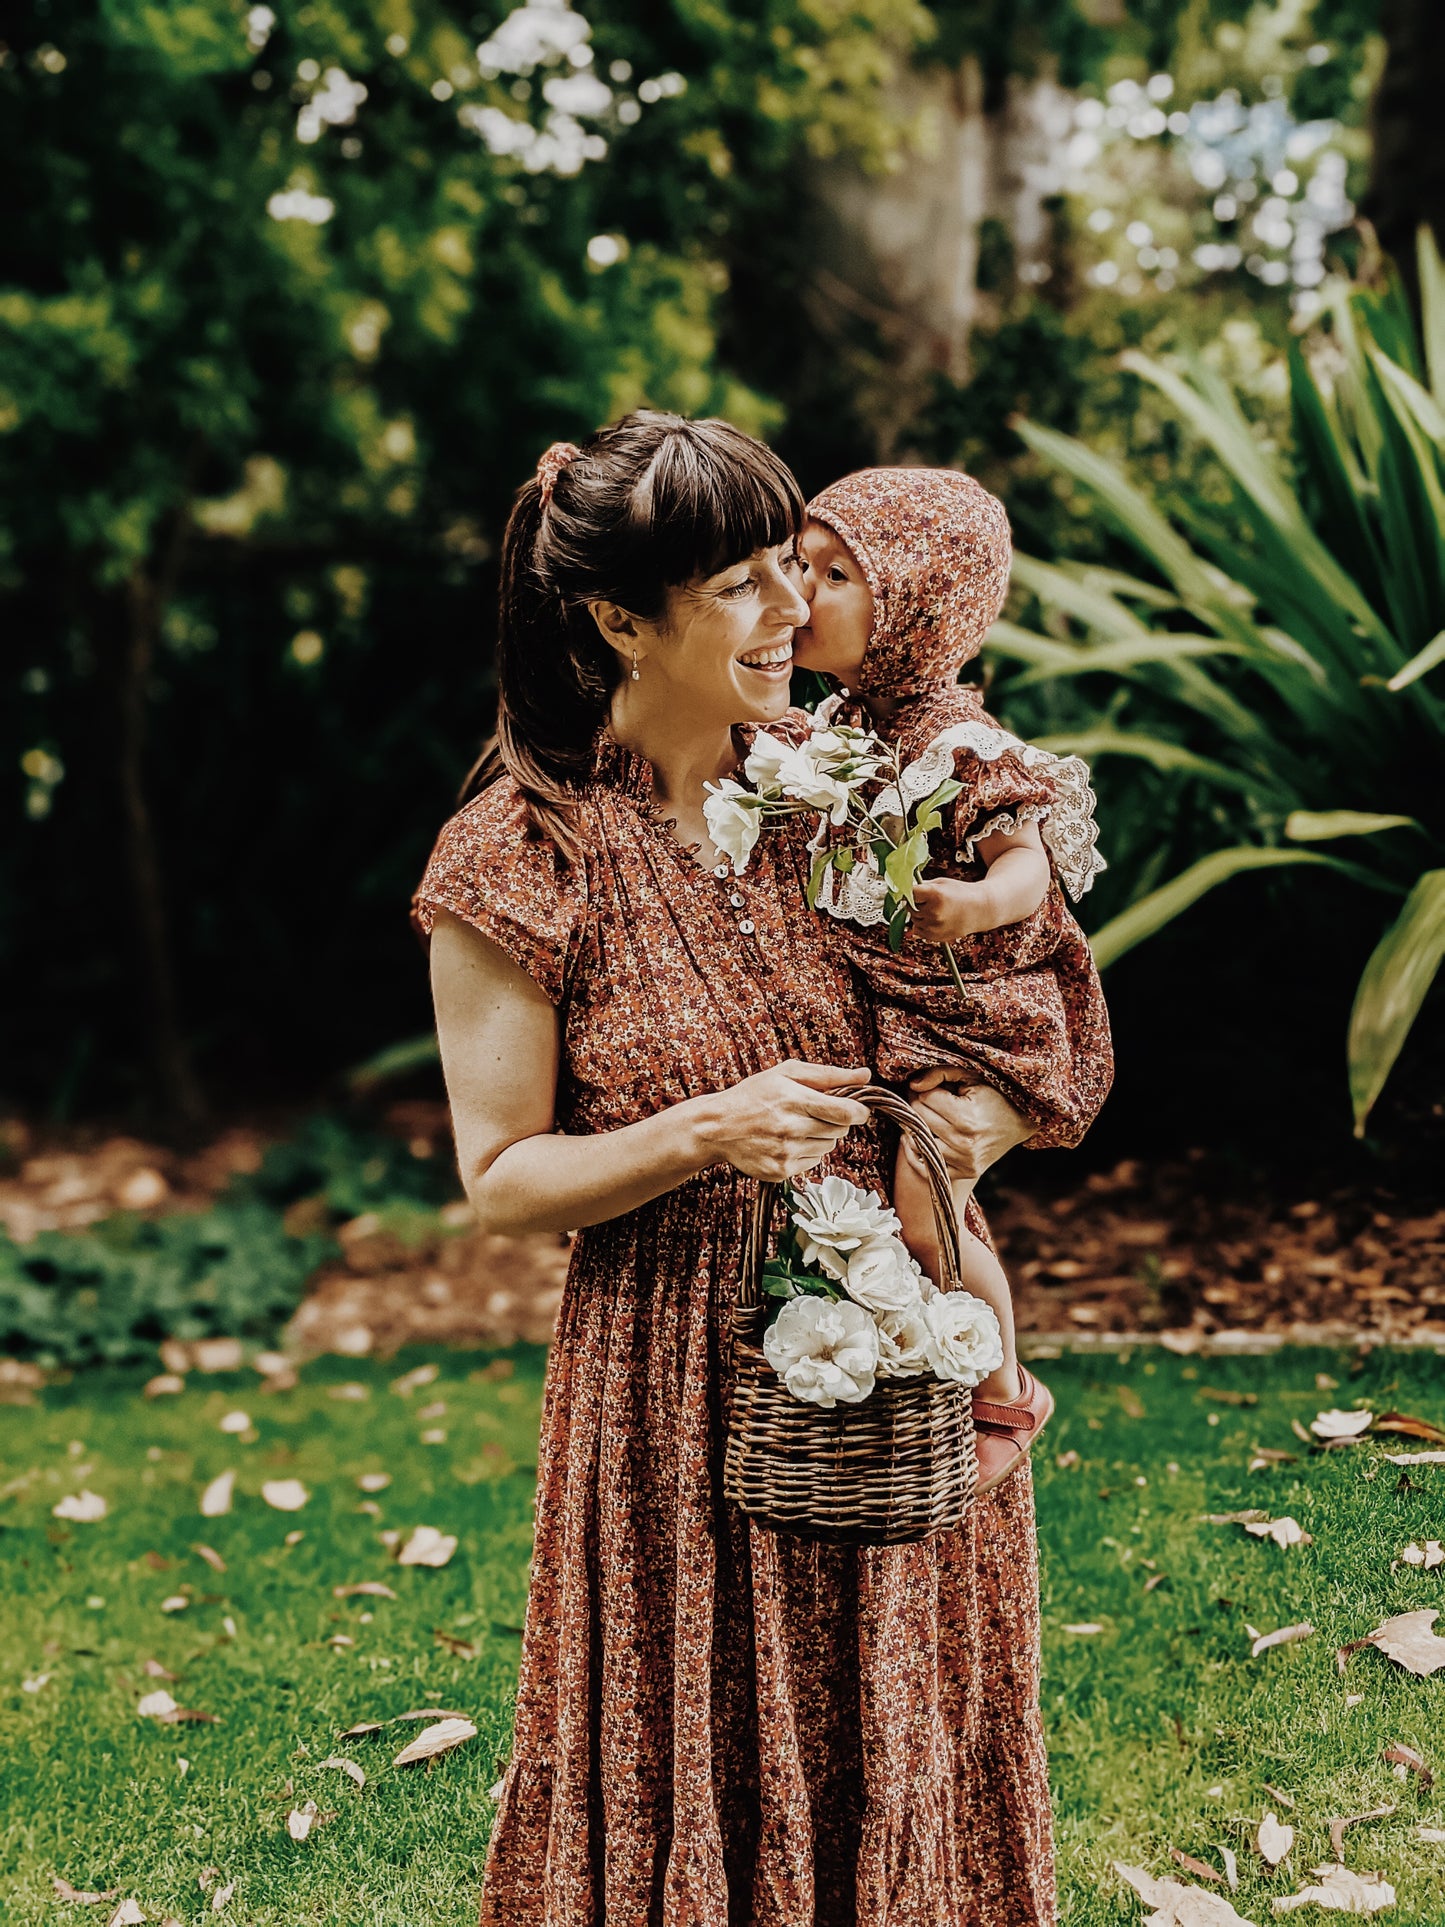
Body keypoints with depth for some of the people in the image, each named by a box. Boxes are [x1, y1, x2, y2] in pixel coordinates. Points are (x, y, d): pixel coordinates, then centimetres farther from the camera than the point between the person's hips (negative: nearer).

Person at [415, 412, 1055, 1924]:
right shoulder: (519, 861, -12)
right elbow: (500, 1178, -7)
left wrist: (989, 1112, -9)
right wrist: (703, 1135, -22)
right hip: (679, 1389, -3)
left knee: (898, 1744, 18)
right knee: (699, 1759, 11)